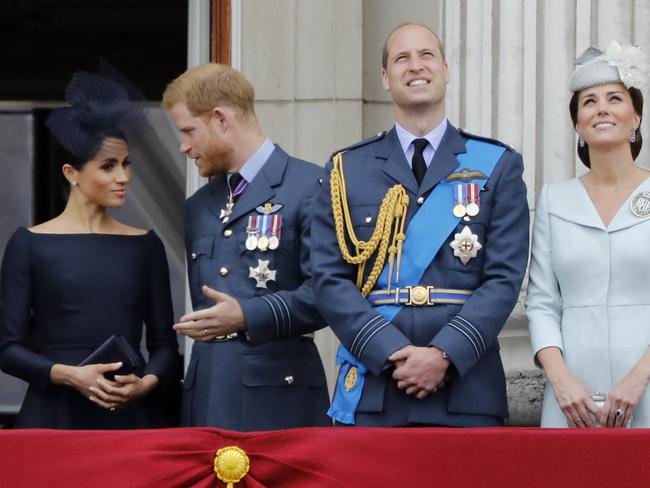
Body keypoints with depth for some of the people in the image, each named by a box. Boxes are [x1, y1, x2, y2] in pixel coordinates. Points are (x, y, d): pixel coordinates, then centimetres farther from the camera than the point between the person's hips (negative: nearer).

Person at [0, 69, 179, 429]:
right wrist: (69, 375, -15)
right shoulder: (30, 244, 1)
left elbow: (164, 343, 9)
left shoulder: (145, 246, 8)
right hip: (55, 414, -2)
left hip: (131, 413, 2)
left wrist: (147, 382, -11)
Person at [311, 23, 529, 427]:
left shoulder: (497, 167, 8)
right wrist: (392, 353, -11)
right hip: (371, 393, 1)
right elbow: (330, 279, 3)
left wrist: (445, 354, -13)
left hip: (466, 392, 0)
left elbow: (504, 279, 0)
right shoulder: (348, 170, 11)